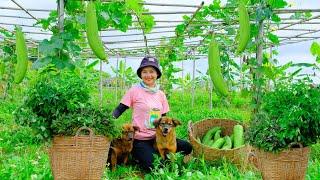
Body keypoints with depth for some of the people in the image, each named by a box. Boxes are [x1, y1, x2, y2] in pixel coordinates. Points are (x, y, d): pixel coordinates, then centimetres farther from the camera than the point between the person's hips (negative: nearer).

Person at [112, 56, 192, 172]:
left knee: (187, 147, -6)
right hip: (140, 139, -5)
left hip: (158, 137, 5)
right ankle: (138, 156, 10)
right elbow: (119, 110, -8)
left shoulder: (161, 94, 8)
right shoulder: (134, 91, -7)